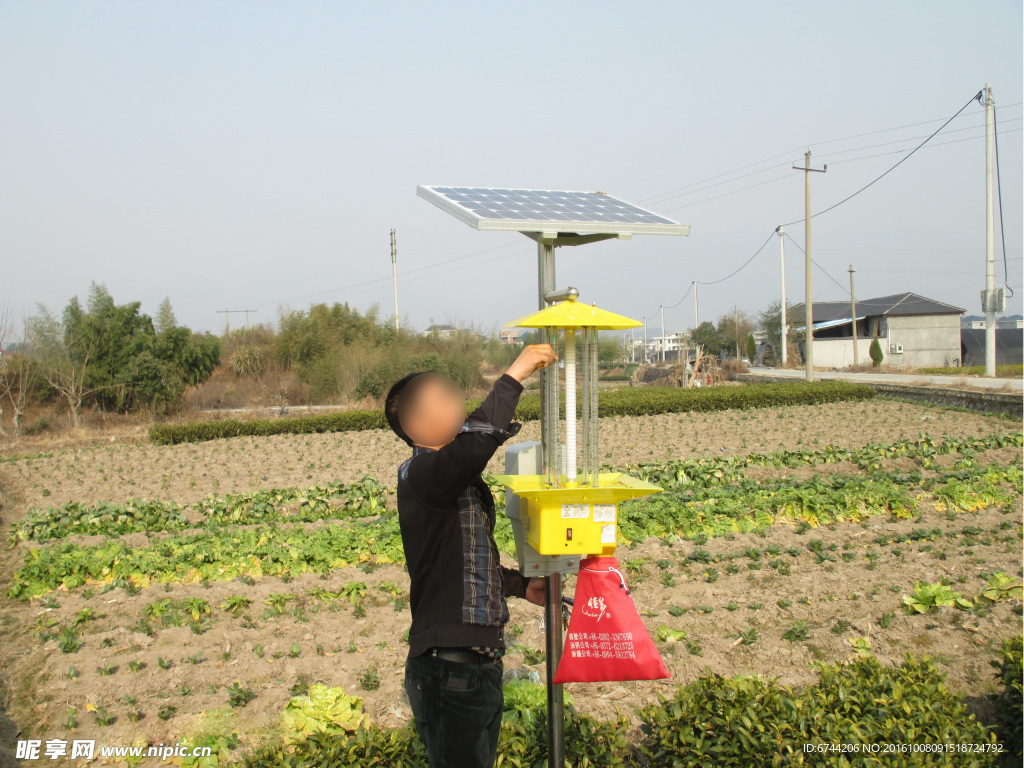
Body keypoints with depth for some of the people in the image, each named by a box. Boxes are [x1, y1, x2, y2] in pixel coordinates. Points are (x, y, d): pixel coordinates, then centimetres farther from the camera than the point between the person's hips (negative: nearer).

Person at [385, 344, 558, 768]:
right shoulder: (419, 474, -17)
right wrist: (515, 373, -28)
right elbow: (477, 441, -38)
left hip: (481, 663, 9)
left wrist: (519, 585, 14)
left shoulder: (462, 482, 14)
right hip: (448, 671, -9)